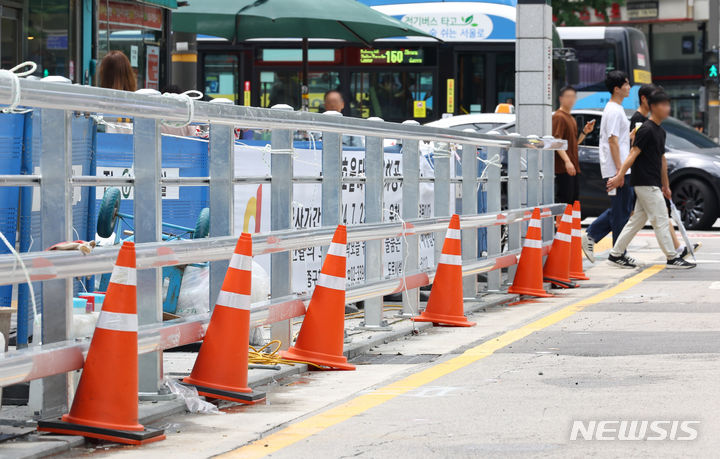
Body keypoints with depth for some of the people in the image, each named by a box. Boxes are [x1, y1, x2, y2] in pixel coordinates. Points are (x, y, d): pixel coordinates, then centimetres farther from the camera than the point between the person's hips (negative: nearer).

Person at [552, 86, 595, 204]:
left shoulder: (572, 119, 21)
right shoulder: (559, 117, -8)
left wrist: (585, 132, 8)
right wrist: (567, 161, -27)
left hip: (573, 167, 9)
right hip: (563, 168, -9)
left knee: (574, 198, 9)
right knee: (564, 198, -12)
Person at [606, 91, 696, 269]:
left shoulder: (660, 131, 16)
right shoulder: (647, 129, -13)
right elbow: (633, 154, -17)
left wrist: (666, 185, 26)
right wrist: (620, 176, -20)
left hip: (653, 184, 10)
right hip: (645, 183, -10)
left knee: (638, 220, 11)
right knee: (660, 221, -5)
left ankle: (616, 254, 15)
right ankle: (672, 258, -1)